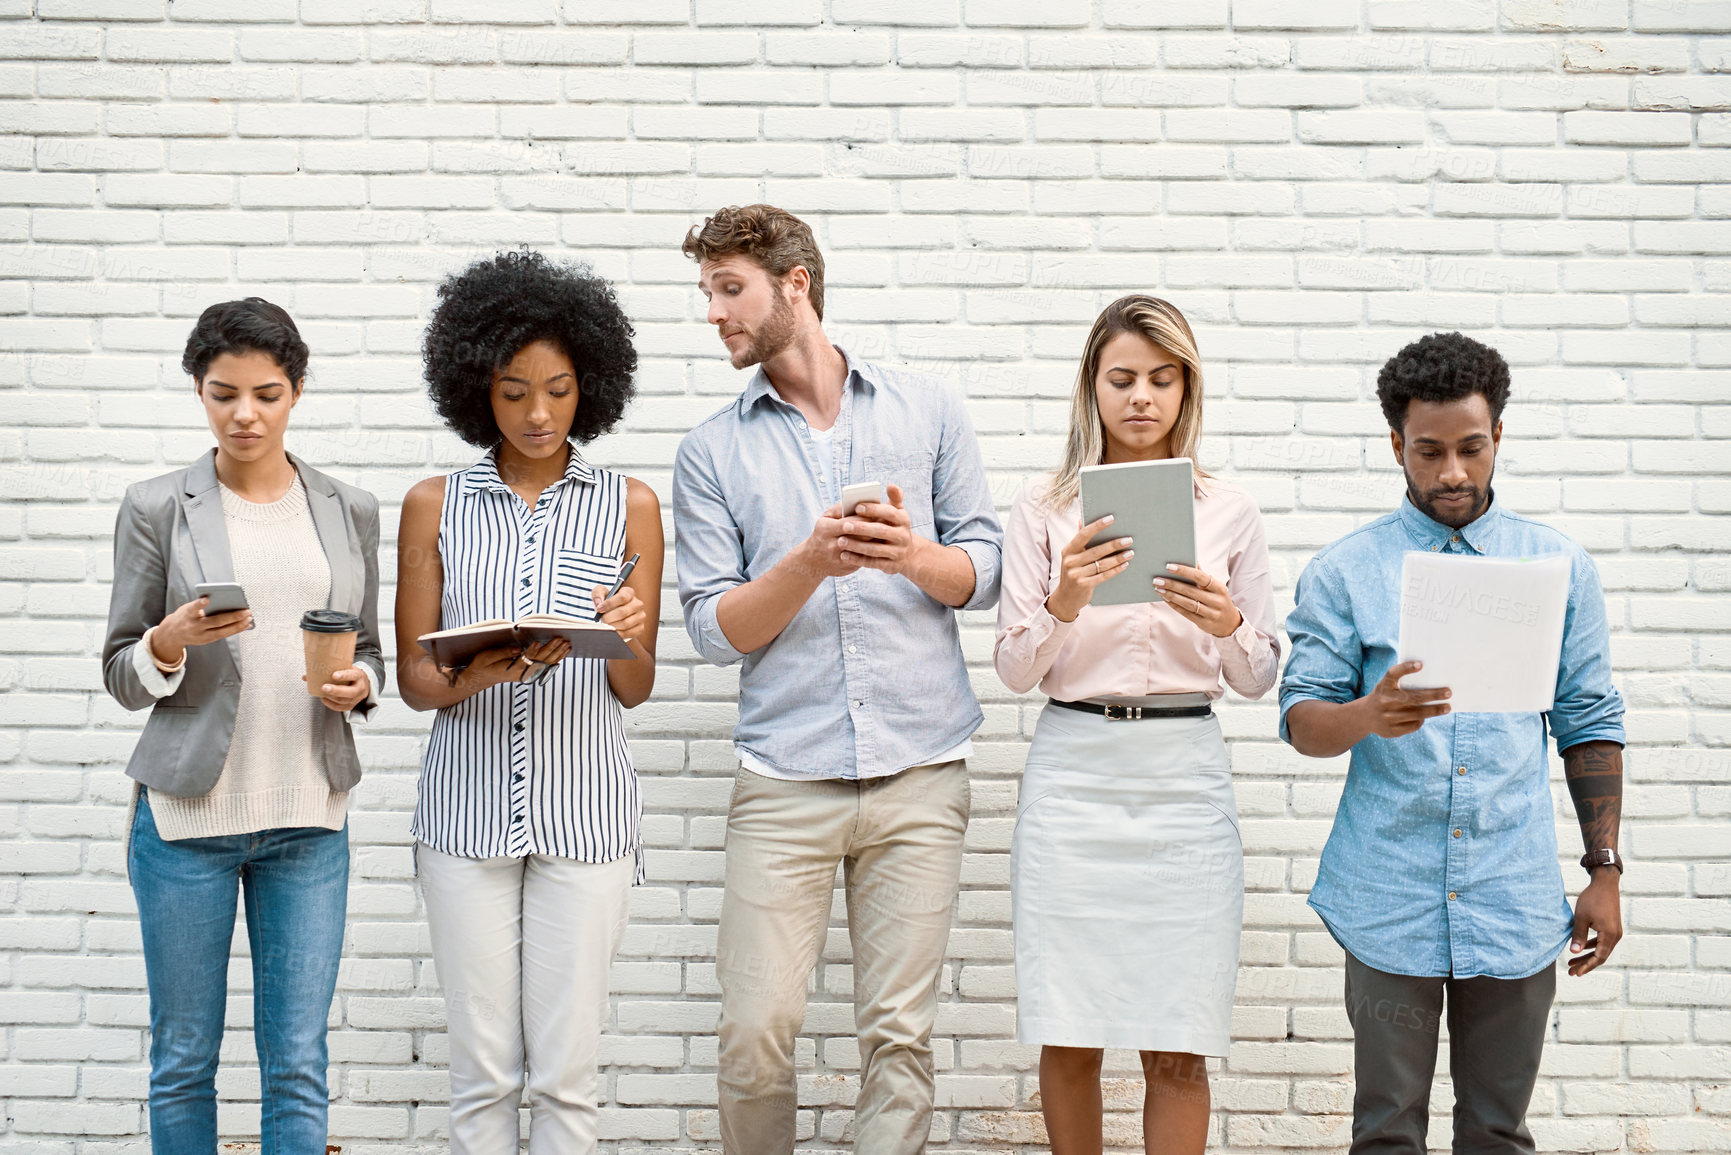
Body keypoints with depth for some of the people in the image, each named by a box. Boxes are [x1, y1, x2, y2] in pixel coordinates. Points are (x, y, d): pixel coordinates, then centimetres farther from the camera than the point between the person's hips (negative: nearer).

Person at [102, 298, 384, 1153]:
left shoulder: (349, 510, 8)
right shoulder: (156, 508, 1)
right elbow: (121, 675, 3)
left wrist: (358, 686, -7)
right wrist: (173, 639, -18)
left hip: (309, 814, 2)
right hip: (187, 811, -1)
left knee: (298, 1067, 2)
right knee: (184, 1058, 6)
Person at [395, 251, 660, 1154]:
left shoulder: (630, 506, 6)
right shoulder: (435, 506, 7)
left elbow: (635, 689, 8)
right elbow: (412, 676, 6)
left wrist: (623, 637, -14)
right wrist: (476, 677, -15)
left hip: (585, 809, 0)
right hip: (467, 806, 0)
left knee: (566, 1072, 0)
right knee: (482, 1070, 3)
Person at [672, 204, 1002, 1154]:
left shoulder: (928, 409, 10)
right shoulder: (711, 451, 8)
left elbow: (983, 570, 8)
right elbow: (715, 629, 2)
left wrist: (914, 555, -13)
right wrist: (810, 562, -15)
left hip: (919, 774, 0)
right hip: (784, 779, 0)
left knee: (898, 1032, 2)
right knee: (755, 1030, -4)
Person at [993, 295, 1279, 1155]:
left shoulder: (1228, 512, 8)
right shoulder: (1044, 508, 5)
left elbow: (1259, 678, 9)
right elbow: (1014, 670, 2)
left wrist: (1228, 624, -12)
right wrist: (1065, 603, -17)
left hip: (1185, 776, 1)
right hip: (1073, 771, 0)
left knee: (1178, 1049, -1)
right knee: (1069, 1041, 3)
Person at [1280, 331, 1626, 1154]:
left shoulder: (1561, 567, 8)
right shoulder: (1344, 572, 2)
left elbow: (1591, 724, 11)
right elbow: (1301, 720, -3)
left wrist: (1604, 871, 8)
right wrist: (1368, 716, -26)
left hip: (1516, 902, 2)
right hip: (1390, 901, -1)